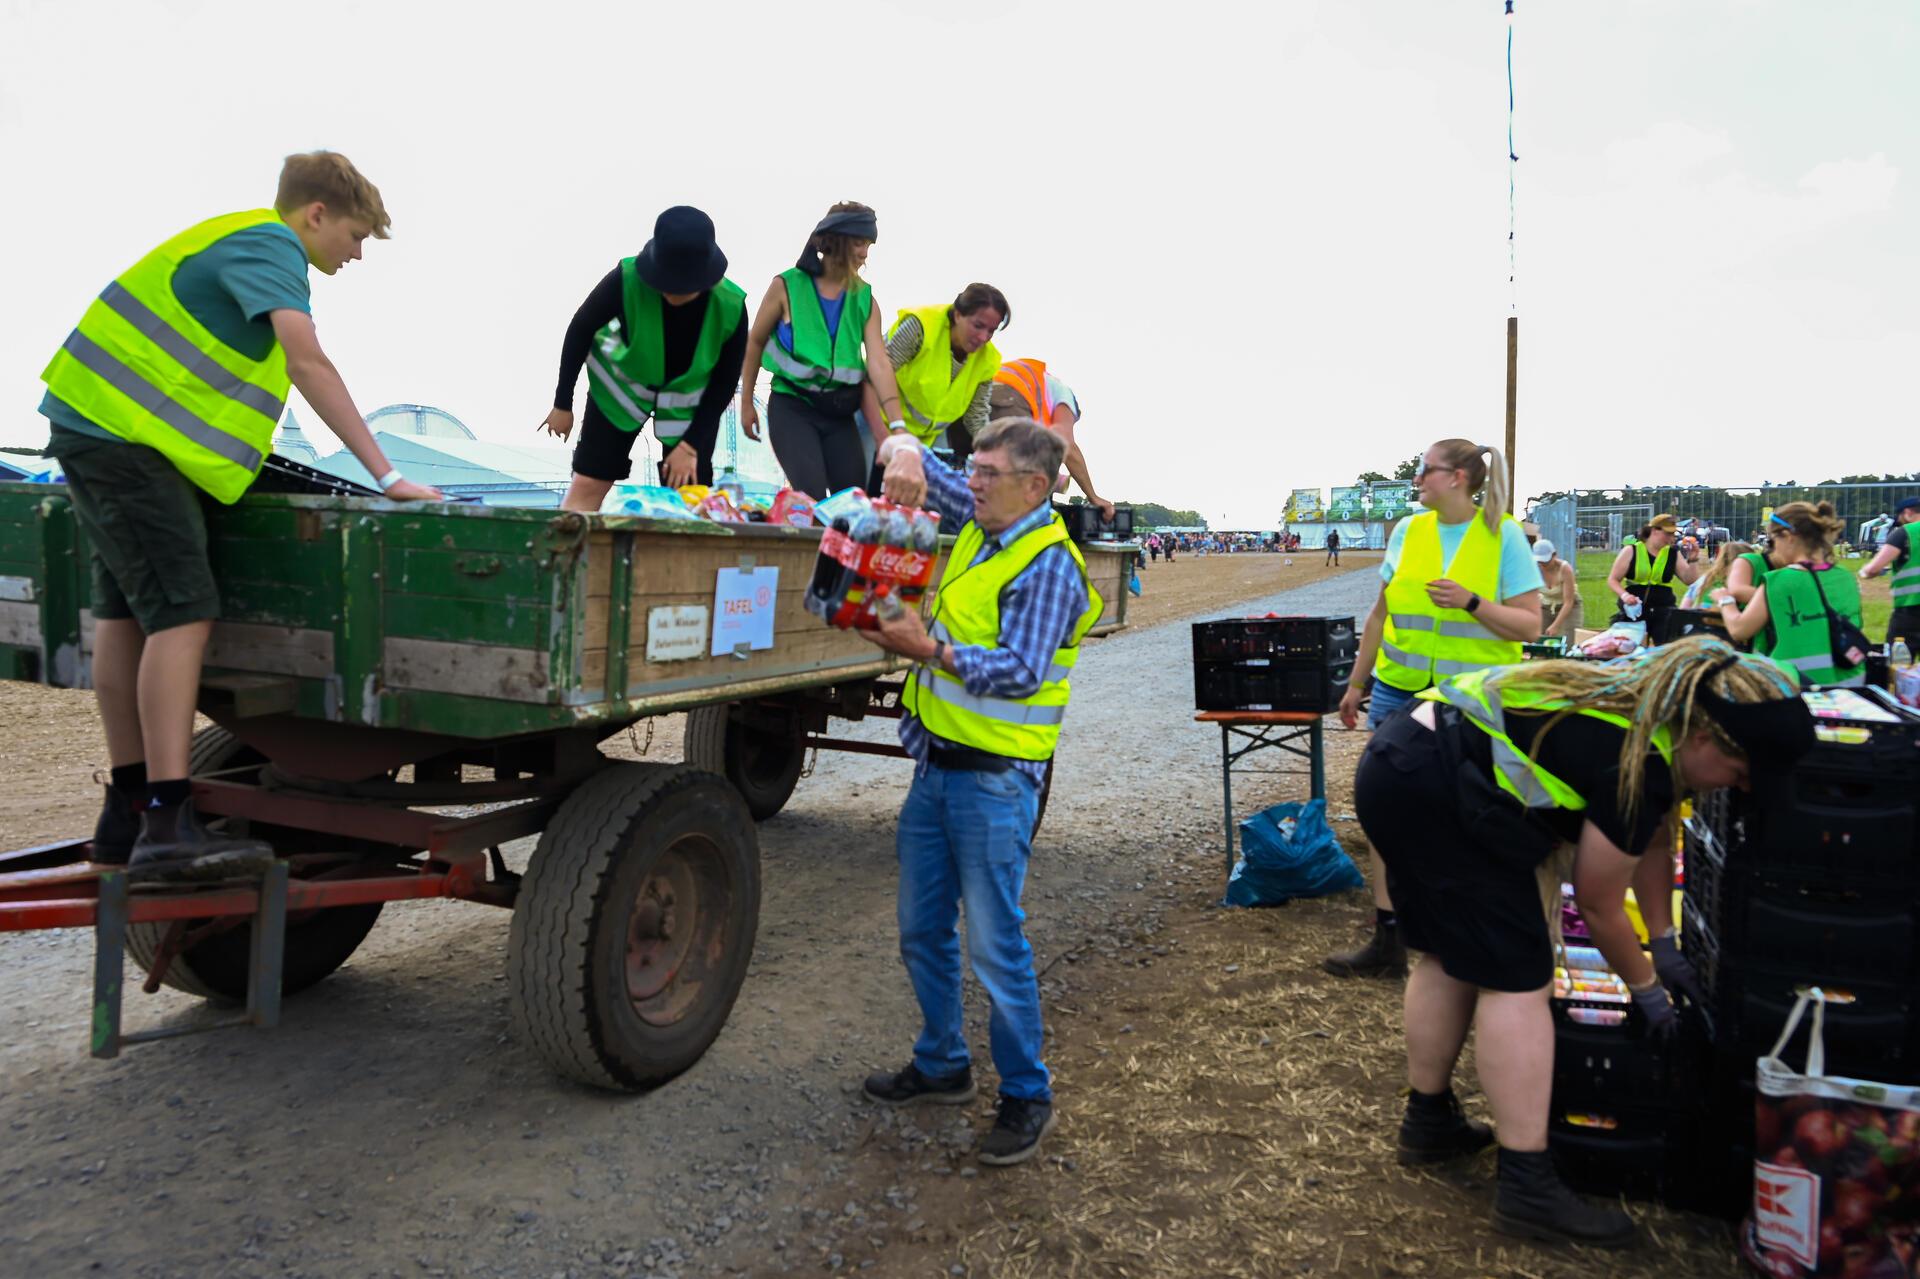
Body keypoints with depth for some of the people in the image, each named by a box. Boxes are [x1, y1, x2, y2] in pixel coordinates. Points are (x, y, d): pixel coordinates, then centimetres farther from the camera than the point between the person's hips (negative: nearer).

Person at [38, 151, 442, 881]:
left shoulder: (246, 240, 19)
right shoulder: (269, 246, -11)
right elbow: (308, 363, -26)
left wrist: (239, 455, 28)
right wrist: (385, 477, -29)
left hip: (97, 428, 11)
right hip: (126, 436, -11)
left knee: (127, 613, 12)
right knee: (184, 615, -17)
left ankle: (128, 811, 20)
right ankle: (167, 827, -21)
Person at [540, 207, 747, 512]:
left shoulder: (730, 306, -27)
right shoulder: (627, 280, -30)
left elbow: (724, 382, -13)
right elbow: (580, 330, -11)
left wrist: (691, 444, -16)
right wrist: (562, 404, -6)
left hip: (690, 401, 1)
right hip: (621, 386, 0)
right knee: (587, 488, -6)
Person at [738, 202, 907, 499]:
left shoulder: (864, 299, 2)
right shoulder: (787, 285, -7)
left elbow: (879, 363, -10)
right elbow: (755, 343, 5)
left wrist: (898, 425, -22)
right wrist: (746, 403, 7)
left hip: (839, 412, 4)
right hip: (792, 406, -4)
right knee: (812, 497, -16)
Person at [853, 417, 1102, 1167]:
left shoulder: (1048, 565, -14)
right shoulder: (979, 524, 10)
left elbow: (1021, 672, -22)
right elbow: (907, 453, 18)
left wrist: (931, 649, -23)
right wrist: (904, 457, -4)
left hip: (994, 780, -9)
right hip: (935, 766, 9)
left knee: (995, 946, -2)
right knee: (922, 931, 17)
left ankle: (1026, 1097, 15)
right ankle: (941, 1065, 34)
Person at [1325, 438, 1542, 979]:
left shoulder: (1504, 535, -4)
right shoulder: (1408, 531, 7)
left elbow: (1529, 625, -5)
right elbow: (1381, 614, 13)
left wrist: (1471, 602, -20)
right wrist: (1356, 683, 15)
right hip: (1400, 692, 4)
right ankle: (1387, 939, 11)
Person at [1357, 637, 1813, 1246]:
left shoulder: (1654, 709, 10)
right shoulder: (1638, 766, -17)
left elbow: (1652, 841, 25)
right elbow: (1598, 904, -4)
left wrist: (1665, 944, 26)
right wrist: (1646, 988, 13)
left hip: (1395, 769, 11)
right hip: (1434, 792, -11)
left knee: (1449, 956, 20)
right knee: (1516, 979, -5)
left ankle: (1428, 1121, 33)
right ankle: (1526, 1187, -1)